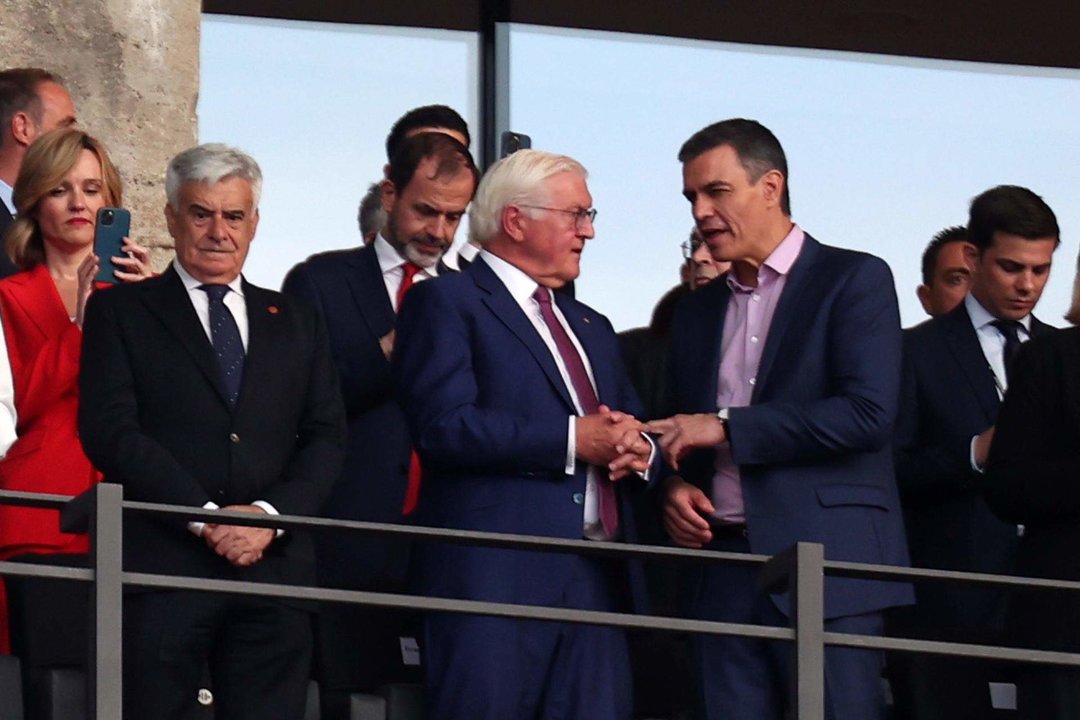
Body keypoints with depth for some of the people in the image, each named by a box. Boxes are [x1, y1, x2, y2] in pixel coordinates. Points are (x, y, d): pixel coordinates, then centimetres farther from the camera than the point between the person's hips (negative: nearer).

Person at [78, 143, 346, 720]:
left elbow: (326, 436, 12)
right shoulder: (119, 313, 9)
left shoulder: (296, 321, 19)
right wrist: (203, 518, -12)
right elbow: (111, 433, -3)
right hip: (161, 564, -3)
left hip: (273, 562, 3)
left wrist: (271, 513, -7)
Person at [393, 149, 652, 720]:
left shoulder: (590, 328, 27)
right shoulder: (446, 304, 1)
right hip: (493, 576, -7)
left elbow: (632, 430, 27)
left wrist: (637, 451, 0)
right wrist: (574, 440, -13)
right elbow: (445, 427, -13)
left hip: (595, 581, 7)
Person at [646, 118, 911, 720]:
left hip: (829, 567, -5)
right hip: (726, 573, 6)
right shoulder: (699, 311, 20)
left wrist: (726, 427, -11)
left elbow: (869, 413, -13)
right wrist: (677, 486, 3)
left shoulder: (854, 280, 0)